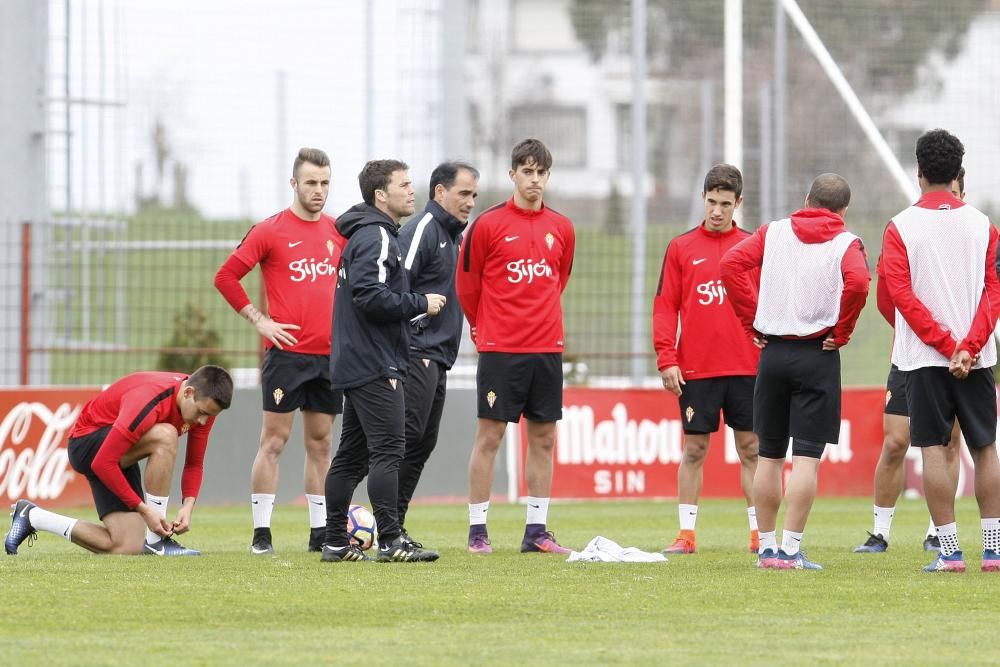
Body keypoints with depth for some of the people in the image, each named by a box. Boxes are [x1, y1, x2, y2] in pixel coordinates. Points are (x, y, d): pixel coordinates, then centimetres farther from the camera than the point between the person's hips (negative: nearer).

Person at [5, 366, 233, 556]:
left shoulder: (204, 402, -11)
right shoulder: (147, 404, -35)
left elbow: (194, 464, 1)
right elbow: (102, 463, -32)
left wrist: (188, 506, -17)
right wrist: (143, 509, -32)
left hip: (120, 457, 8)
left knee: (126, 548, -6)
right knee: (165, 436, -35)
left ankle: (32, 516, 13)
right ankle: (155, 541, -26)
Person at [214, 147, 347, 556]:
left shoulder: (338, 232, 10)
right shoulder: (271, 231, -4)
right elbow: (226, 277, -3)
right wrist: (259, 321, -8)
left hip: (330, 354, 5)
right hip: (287, 352, -5)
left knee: (320, 442, 9)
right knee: (274, 440, -5)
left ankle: (321, 531, 13)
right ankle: (261, 533, -3)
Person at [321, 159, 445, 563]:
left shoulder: (368, 234, 20)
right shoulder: (376, 237, -13)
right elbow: (371, 296, -24)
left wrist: (410, 308, 12)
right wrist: (421, 304, -14)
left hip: (356, 364, 11)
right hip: (374, 365, -11)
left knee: (352, 454, 11)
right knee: (388, 449, -12)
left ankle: (336, 542, 13)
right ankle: (390, 542, -14)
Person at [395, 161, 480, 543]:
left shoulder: (453, 235, 19)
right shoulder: (422, 230, -10)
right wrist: (404, 346, -20)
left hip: (437, 359, 10)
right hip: (417, 354, -10)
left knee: (422, 444, 9)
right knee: (409, 436, -15)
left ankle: (394, 526, 13)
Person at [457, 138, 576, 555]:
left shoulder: (562, 229, 8)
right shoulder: (488, 225, -4)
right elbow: (466, 284, 3)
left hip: (547, 349, 4)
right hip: (499, 349, -4)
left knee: (543, 438, 5)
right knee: (489, 435, -3)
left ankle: (536, 531, 11)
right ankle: (478, 531, 1)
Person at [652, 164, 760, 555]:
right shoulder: (681, 248, 5)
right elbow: (665, 306, 3)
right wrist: (666, 359, -5)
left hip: (746, 367, 0)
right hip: (695, 370, 0)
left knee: (751, 449, 3)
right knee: (694, 450, 3)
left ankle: (760, 533, 8)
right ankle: (686, 534, 7)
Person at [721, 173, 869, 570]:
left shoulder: (773, 232, 8)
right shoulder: (845, 243, -1)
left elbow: (732, 264, -5)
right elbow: (857, 282, -21)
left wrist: (752, 324, 1)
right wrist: (841, 332, -8)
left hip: (772, 354, 3)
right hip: (818, 355, -3)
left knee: (769, 455, 12)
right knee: (807, 457, -3)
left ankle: (767, 547, 16)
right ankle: (790, 549, -9)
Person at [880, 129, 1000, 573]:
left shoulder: (901, 227, -2)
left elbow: (900, 292, -9)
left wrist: (947, 346, -9)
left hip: (924, 356, -2)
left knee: (933, 449, 0)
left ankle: (950, 550, -5)